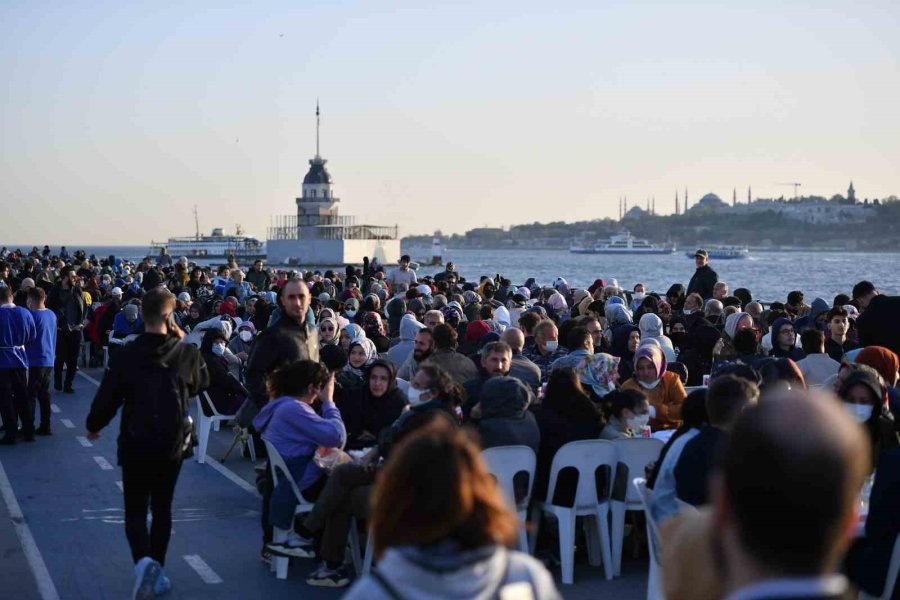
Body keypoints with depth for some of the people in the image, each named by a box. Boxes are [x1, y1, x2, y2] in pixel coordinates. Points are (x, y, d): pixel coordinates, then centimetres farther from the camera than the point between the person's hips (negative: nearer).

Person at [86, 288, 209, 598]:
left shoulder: (125, 356, -13)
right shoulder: (187, 353, -8)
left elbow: (106, 398, -8)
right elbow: (202, 383, 13)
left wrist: (93, 427, 12)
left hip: (135, 444, -2)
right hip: (172, 444, 2)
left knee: (135, 510, 5)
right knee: (162, 508, 17)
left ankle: (144, 561, -21)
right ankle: (157, 572, 21)